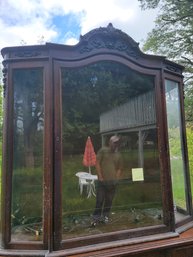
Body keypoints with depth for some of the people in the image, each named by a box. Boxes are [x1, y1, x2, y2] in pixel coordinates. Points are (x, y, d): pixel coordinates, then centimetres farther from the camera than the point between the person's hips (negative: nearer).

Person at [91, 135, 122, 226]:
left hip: (112, 182, 4)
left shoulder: (118, 155, 11)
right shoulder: (103, 150, -1)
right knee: (99, 200, 0)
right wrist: (100, 177, -8)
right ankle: (95, 218, 14)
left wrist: (116, 178, 4)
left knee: (109, 201, 11)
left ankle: (105, 217, 27)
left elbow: (119, 168, 17)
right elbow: (97, 163, -5)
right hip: (102, 181, -4)